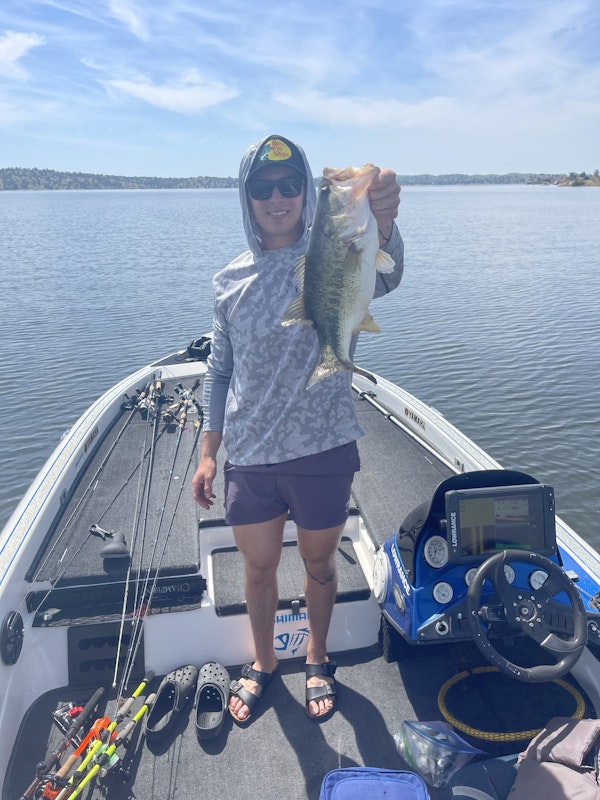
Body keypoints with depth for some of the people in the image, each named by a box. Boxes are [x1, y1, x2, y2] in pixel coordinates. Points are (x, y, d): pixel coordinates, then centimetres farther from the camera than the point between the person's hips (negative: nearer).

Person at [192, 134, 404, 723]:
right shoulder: (231, 281, 2)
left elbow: (382, 275, -33)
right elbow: (220, 372, 8)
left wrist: (382, 222, -55)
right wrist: (208, 454, 5)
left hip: (323, 452, -2)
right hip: (248, 456, 2)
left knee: (319, 564, 18)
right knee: (258, 567, 18)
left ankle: (316, 660, 47)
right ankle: (262, 663, 46)